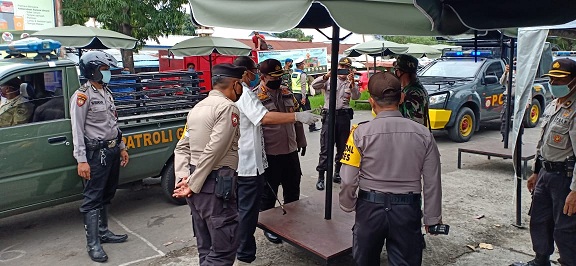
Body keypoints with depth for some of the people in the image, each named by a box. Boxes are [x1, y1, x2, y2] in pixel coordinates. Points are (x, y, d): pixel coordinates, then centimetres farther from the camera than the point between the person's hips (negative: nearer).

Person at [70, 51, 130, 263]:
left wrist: (121, 147, 18)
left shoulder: (106, 92, 13)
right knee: (92, 199, -3)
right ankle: (93, 244, 2)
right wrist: (81, 160, -21)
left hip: (112, 150, 8)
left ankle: (103, 232, 29)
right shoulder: (82, 95, -12)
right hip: (97, 153, -8)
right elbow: (77, 130, -17)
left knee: (106, 196, 16)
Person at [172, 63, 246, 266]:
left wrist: (183, 177, 2)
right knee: (224, 249, -3)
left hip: (197, 184, 9)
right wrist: (192, 185, -12)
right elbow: (213, 152, -17)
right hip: (216, 184, -9)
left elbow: (182, 147, 13)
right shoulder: (228, 107, -11)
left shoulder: (198, 107, 15)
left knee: (206, 248, 16)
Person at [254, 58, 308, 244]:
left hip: (290, 151, 7)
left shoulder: (287, 93, 7)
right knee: (268, 194, 9)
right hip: (270, 154, -7)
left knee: (293, 190, 20)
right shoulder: (256, 97, -15)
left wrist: (301, 141, 17)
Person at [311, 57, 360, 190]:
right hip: (329, 115, -3)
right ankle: (321, 177, 0)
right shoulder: (329, 80, 5)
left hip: (344, 116, 3)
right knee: (326, 148, -4)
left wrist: (352, 82, -24)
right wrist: (327, 76, -26)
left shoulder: (350, 83, 11)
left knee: (342, 147, 11)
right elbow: (314, 85, -11)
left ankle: (337, 173, 27)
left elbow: (356, 96, -7)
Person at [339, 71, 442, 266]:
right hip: (408, 209, 1)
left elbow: (348, 179, -11)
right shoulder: (423, 134, -7)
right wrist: (432, 217, 10)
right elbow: (432, 182, -2)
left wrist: (347, 206, 8)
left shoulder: (361, 133, -14)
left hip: (370, 207, -1)